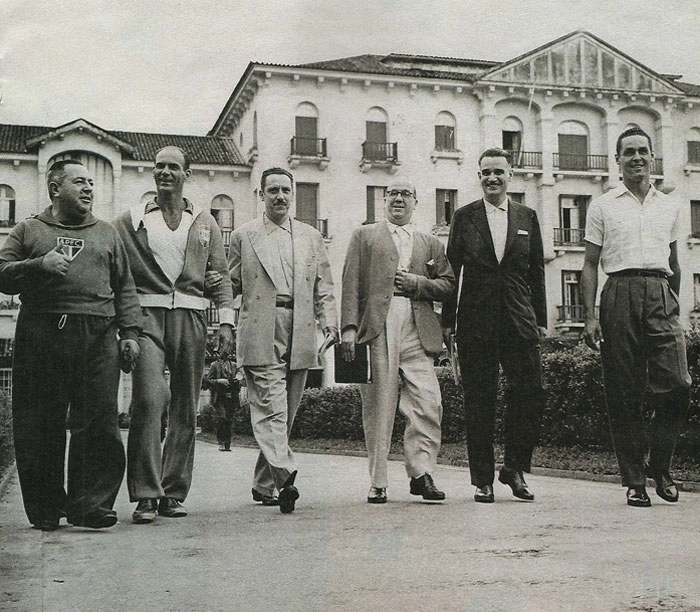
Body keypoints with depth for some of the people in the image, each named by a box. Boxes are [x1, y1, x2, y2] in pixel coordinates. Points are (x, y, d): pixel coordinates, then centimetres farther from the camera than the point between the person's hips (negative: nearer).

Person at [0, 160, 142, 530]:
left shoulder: (107, 235, 22)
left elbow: (124, 288, 18)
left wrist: (129, 331, 6)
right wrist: (38, 266, -10)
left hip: (97, 337, 1)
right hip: (40, 336, -1)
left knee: (99, 423, -6)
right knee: (38, 426, 0)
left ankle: (91, 506, 0)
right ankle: (46, 509, 10)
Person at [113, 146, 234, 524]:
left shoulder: (204, 223, 16)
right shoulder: (132, 220, 11)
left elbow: (220, 275, 14)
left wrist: (226, 320, 3)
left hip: (190, 316, 2)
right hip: (147, 314, -2)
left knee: (185, 410, 3)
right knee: (148, 400, -16)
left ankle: (173, 493, 10)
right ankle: (145, 495, -14)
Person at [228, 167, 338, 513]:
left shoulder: (311, 238, 18)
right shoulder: (243, 237, 10)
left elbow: (323, 288, 15)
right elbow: (231, 285, 12)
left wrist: (329, 322, 0)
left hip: (299, 338, 3)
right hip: (260, 337, -3)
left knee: (285, 414, 7)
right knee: (270, 410, -14)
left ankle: (263, 484, 18)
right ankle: (284, 477, -22)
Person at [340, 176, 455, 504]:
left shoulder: (430, 243, 24)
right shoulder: (365, 236, 16)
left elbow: (447, 284, 15)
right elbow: (351, 285, 6)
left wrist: (417, 283, -3)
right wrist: (349, 328, -6)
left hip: (418, 331, 2)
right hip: (377, 329, -2)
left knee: (428, 405, -10)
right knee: (377, 409, -1)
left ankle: (420, 473, 0)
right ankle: (377, 482, 6)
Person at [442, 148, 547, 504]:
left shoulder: (527, 217, 12)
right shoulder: (464, 217, 7)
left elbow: (536, 271, 12)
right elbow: (452, 271, 5)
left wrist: (541, 320, 7)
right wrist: (448, 320, 1)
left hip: (519, 321, 2)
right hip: (476, 321, -2)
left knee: (530, 394, -5)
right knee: (478, 402, 1)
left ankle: (514, 468, 12)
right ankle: (482, 478, 9)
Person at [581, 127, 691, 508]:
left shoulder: (670, 207, 19)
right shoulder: (602, 206, 9)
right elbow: (589, 264, 5)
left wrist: (676, 309, 19)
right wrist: (589, 316, -4)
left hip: (661, 295, 2)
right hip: (620, 294, -2)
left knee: (677, 384, -11)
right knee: (624, 394, -2)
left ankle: (659, 467, 8)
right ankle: (634, 480, 6)